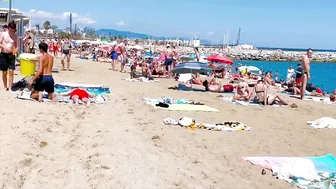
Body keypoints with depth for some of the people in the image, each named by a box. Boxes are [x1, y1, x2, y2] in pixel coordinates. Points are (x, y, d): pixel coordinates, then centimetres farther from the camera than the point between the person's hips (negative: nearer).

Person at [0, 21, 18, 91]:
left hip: (11, 55, 2)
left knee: (11, 72, -5)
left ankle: (10, 88, -1)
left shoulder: (15, 36, 3)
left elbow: (16, 46, 8)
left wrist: (15, 50, -14)